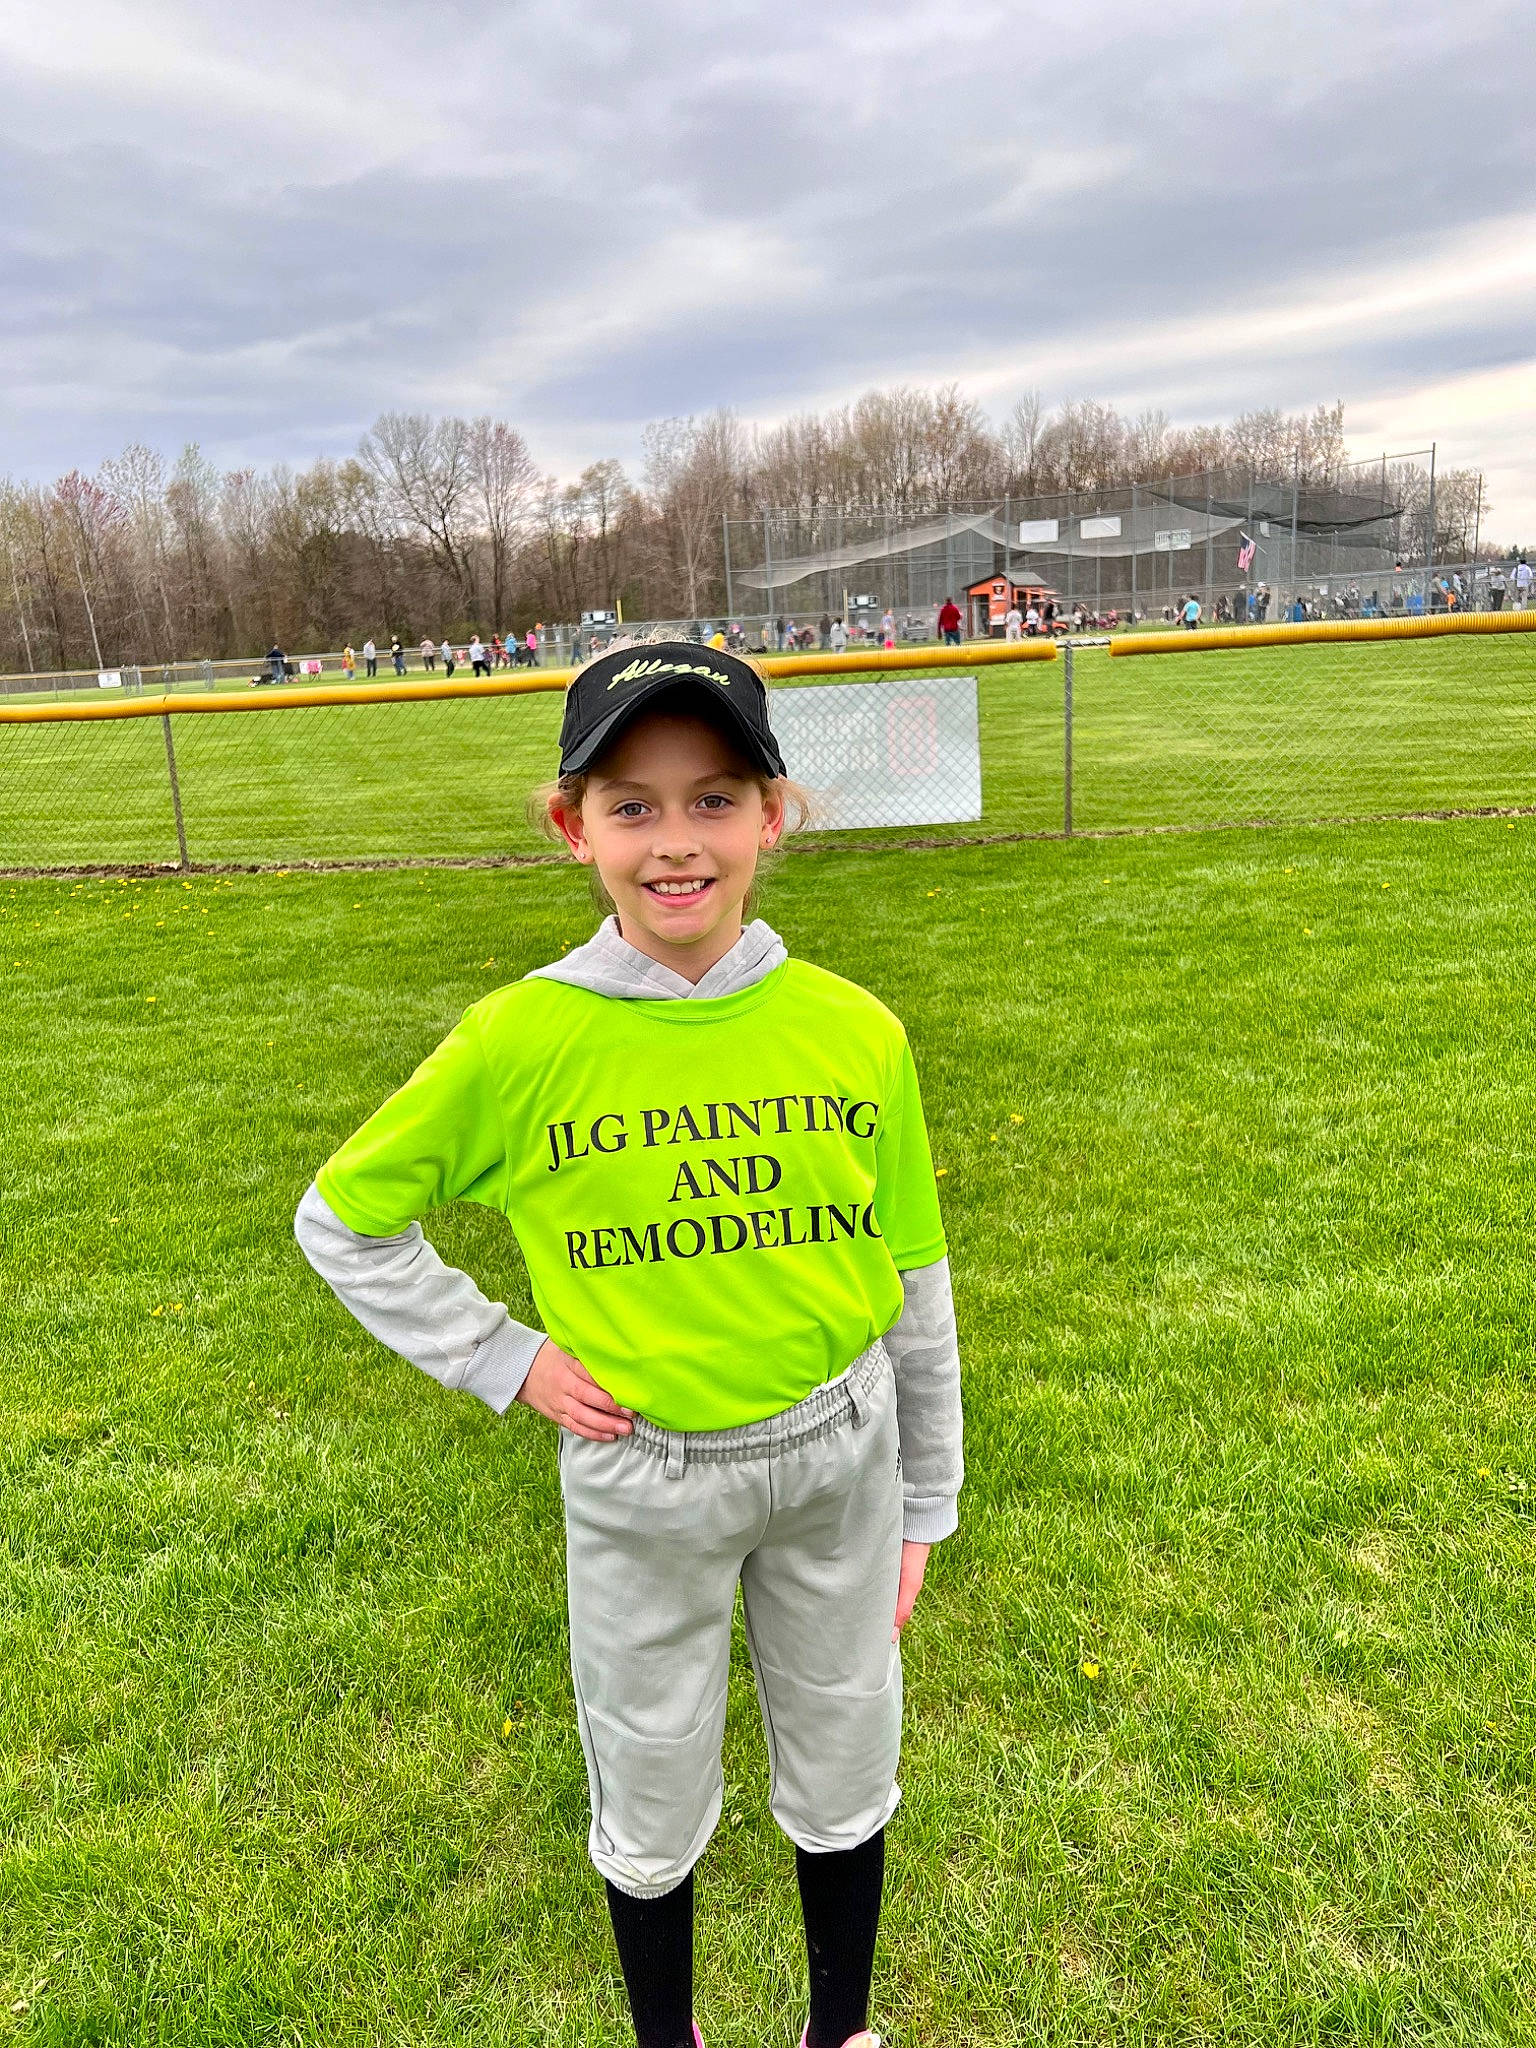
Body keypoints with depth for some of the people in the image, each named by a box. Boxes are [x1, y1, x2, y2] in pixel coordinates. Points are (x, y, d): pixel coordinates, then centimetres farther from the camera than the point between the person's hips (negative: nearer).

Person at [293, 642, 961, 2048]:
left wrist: (924, 1502, 8)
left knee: (843, 1782, 22)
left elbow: (912, 1276, 0)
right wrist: (505, 1361, -8)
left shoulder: (856, 1031, -11)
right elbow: (343, 1220, -2)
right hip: (641, 1480, -1)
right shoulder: (521, 1040, -16)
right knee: (653, 1807, 20)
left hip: (836, 1457, 2)